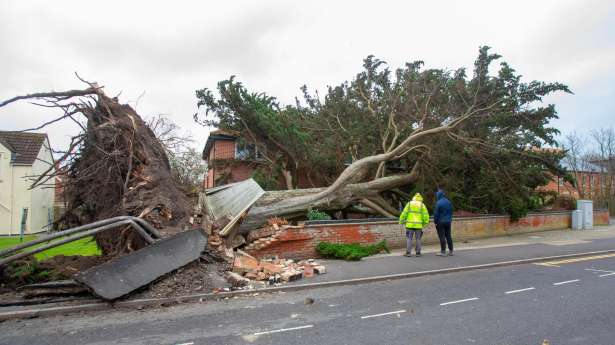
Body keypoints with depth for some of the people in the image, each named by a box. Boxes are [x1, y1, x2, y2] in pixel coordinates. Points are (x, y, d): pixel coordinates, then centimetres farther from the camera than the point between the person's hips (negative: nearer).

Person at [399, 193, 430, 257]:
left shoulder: (409, 204, 5)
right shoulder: (422, 205, 5)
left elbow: (404, 213, -1)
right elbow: (426, 215, -2)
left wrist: (401, 221, 7)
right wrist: (424, 222, 11)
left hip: (410, 225, 0)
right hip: (418, 225, 1)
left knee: (409, 238, 2)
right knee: (418, 239, 10)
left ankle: (408, 253, -3)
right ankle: (418, 253, 12)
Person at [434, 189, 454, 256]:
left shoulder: (438, 203, -14)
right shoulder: (449, 202, 7)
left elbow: (436, 213, -13)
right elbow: (451, 212, 15)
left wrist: (435, 222, -5)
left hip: (441, 222, -6)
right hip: (448, 221, 7)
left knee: (442, 237, -2)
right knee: (448, 236, 12)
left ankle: (443, 252, 1)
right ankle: (451, 251, 16)